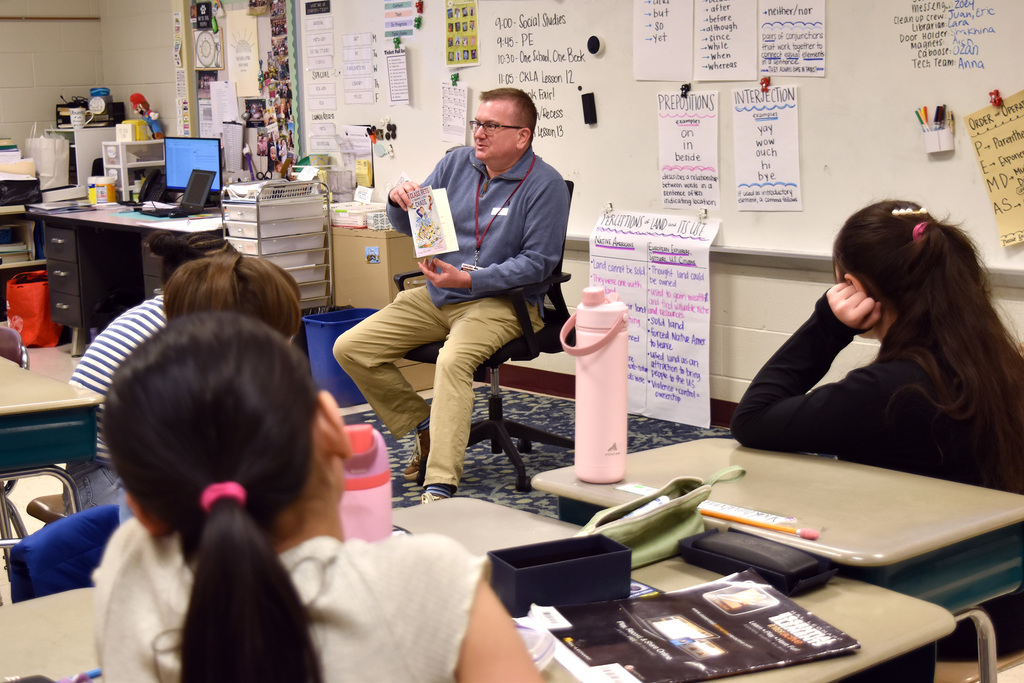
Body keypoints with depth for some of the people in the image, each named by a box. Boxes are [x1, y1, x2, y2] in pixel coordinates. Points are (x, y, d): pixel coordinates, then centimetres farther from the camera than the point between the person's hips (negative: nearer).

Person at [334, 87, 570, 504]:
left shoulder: (545, 185, -9)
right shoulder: (456, 163, 8)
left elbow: (537, 262, -14)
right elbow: (413, 228, 14)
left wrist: (470, 279, -23)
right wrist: (401, 203, -11)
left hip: (501, 301, -7)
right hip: (437, 296, 7)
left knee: (453, 360, -38)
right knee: (350, 348, -4)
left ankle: (440, 487, -40)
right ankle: (425, 426, 9)